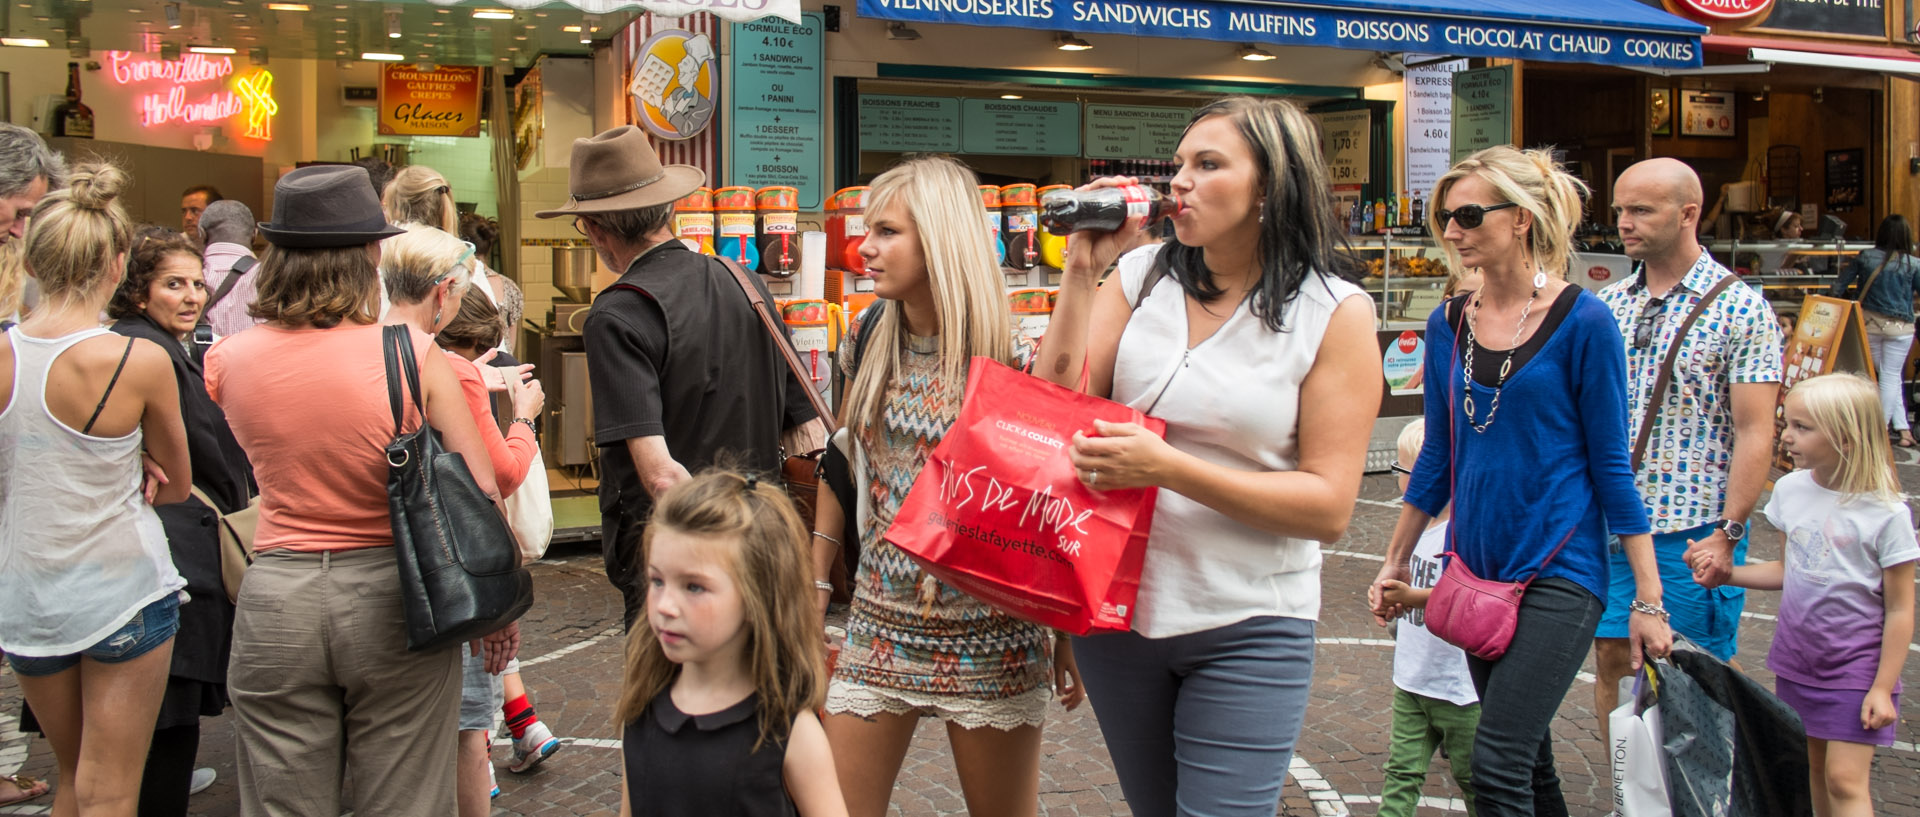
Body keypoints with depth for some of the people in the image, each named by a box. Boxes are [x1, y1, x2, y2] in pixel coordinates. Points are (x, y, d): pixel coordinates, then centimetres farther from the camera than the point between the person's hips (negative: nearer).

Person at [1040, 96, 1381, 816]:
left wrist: (1167, 468, -24)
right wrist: (1082, 270, -11)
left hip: (1248, 632, -4)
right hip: (1116, 610, 4)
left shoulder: (1335, 311, -10)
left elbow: (1328, 507, -14)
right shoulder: (1141, 277, -1)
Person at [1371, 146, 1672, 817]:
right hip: (1479, 570, 6)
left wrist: (1648, 599, -7)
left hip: (1559, 572, -6)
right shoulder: (1448, 324, 5)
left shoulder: (1582, 321, -10)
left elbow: (1611, 464, -7)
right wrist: (1395, 561, 17)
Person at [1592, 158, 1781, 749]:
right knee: (1612, 659, 9)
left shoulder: (1740, 309, -7)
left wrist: (1727, 533, -16)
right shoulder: (1607, 306, 8)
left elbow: (1754, 433, -10)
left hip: (1692, 532, -5)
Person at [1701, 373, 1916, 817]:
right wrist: (1726, 574, -1)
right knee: (1814, 768, 13)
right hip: (1797, 658, 6)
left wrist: (1882, 688, -12)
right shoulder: (1791, 489, 0)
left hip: (1856, 664, -5)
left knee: (1845, 780, -6)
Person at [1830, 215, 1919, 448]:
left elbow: (1839, 286, 3)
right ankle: (1880, 429, 7)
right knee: (1891, 375, 6)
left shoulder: (1865, 257, 0)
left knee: (1888, 375, 15)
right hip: (1900, 327, -2)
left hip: (1868, 323, 3)